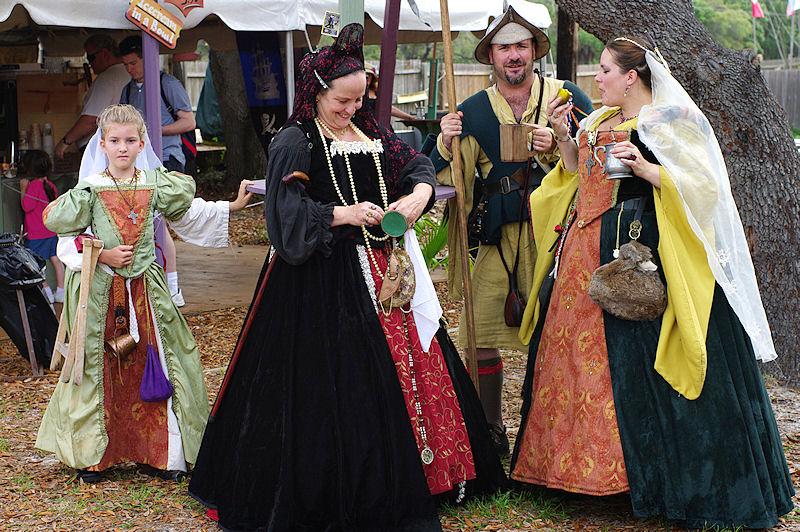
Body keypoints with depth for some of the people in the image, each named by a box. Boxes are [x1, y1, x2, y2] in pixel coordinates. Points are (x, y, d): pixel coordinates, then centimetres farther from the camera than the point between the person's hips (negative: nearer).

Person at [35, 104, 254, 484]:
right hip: (100, 291, -2)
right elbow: (68, 241, -4)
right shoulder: (90, 190, -3)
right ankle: (92, 455, 14)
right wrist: (102, 255, -17)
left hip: (144, 289, 3)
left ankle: (158, 453, 15)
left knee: (151, 365, 5)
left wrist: (232, 207, 10)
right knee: (100, 369, 2)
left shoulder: (156, 185, 5)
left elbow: (191, 214, 16)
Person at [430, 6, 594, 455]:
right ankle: (492, 432, 15)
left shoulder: (568, 97, 5)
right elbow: (447, 177, 10)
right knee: (480, 334, -2)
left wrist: (557, 147, -15)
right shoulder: (473, 111, 10)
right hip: (499, 236, 2)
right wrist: (447, 143, -9)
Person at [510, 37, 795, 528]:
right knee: (578, 352, 9)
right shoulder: (598, 122, 17)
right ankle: (586, 462, 20)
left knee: (633, 361, -9)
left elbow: (703, 184, -15)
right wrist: (564, 137, 10)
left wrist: (645, 168, -26)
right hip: (585, 253, 8)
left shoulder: (667, 121, -8)